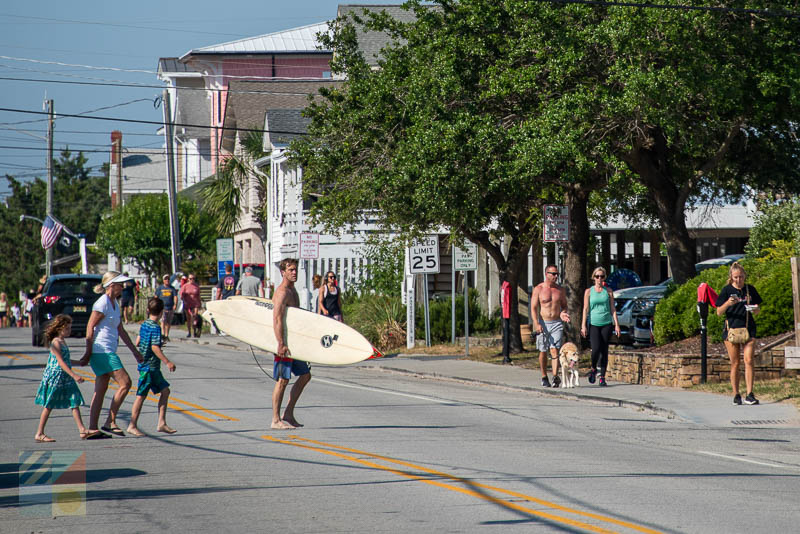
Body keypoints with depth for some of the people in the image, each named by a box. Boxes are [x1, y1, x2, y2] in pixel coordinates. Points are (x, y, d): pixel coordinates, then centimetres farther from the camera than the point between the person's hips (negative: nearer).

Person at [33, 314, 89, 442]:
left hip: (66, 379, 8)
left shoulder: (62, 342, 14)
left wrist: (80, 362, 36)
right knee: (48, 406, -1)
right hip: (55, 377, -8)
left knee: (75, 403, 0)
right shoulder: (55, 343, -15)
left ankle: (82, 431, -3)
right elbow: (60, 362, -22)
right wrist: (74, 375, -27)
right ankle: (39, 434, 7)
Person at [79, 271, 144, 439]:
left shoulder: (114, 303, 16)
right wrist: (88, 354, -13)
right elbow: (90, 328, -13)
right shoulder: (102, 303, -12)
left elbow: (121, 331, 21)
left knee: (101, 390, 8)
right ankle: (110, 423, -8)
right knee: (125, 383, -12)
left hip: (108, 352, 10)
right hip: (102, 351, -10)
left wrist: (135, 352, 20)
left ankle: (92, 429, 9)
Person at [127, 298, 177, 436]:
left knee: (165, 390, 10)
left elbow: (137, 342, 15)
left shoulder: (144, 325, 8)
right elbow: (155, 347, -23)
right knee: (141, 395, -3)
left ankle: (161, 423, 10)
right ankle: (132, 426, 3)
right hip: (149, 366, -9)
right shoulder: (155, 328, -17)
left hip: (153, 367, 9)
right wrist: (167, 362, -22)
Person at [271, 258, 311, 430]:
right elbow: (277, 319, -24)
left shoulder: (292, 290, 16)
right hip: (284, 342, -10)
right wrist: (281, 344, -31)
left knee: (305, 375, 12)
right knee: (282, 380, -7)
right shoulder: (282, 292, -15)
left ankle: (288, 414, 14)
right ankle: (276, 420, -2)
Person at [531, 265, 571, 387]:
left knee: (554, 350, -12)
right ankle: (544, 377, 20)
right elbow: (533, 308, -4)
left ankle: (555, 377, -21)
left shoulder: (560, 290, 7)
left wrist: (563, 313, -6)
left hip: (557, 323, 1)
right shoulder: (538, 289, -1)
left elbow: (564, 305, 17)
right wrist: (537, 324, -16)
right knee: (543, 352, 7)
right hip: (543, 323, -1)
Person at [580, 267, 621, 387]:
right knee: (596, 349, -17)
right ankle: (593, 369, 11)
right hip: (593, 324, -2)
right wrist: (583, 326, -5)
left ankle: (602, 377, 5)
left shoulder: (608, 291, 8)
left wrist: (617, 325, 2)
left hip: (606, 324, 2)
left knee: (604, 351, -1)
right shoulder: (589, 291, 5)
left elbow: (613, 309, 8)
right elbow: (586, 309, 2)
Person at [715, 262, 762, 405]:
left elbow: (757, 311, 13)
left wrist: (754, 310, -11)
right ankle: (736, 395, 9)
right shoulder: (727, 290, 1)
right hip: (731, 328, -1)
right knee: (735, 363, 1)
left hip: (748, 328, 1)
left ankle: (749, 395, -11)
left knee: (748, 360, -10)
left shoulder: (750, 290, 7)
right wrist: (727, 304, -19)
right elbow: (719, 312, 0)